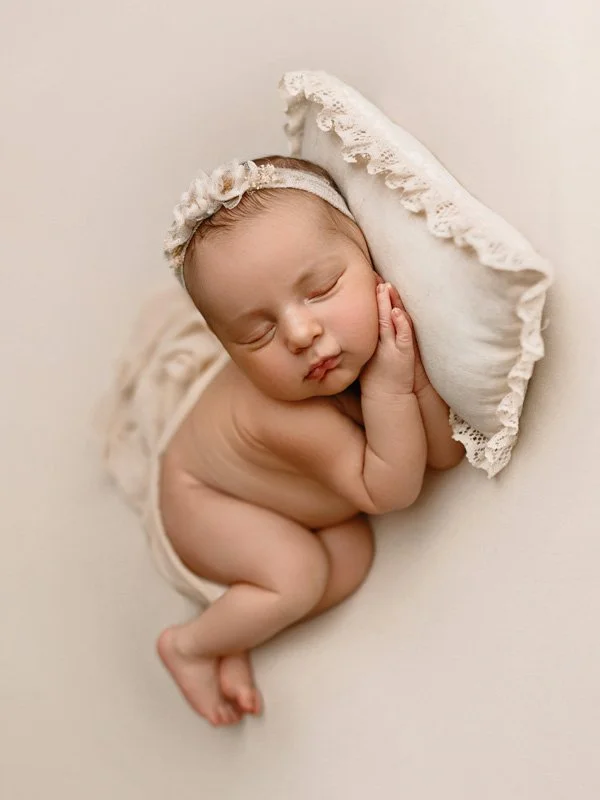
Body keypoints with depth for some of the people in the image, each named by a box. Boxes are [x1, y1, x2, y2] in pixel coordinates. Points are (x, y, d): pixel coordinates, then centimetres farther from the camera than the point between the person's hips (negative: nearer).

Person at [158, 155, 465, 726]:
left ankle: (236, 637, 9)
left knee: (352, 553, -4)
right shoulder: (285, 420, -46)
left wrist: (415, 370, -43)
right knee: (297, 573, -23)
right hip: (203, 497, -7)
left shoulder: (388, 325, -28)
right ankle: (189, 646, 1)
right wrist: (388, 386, -48)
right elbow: (390, 492, -33)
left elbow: (446, 454, -23)